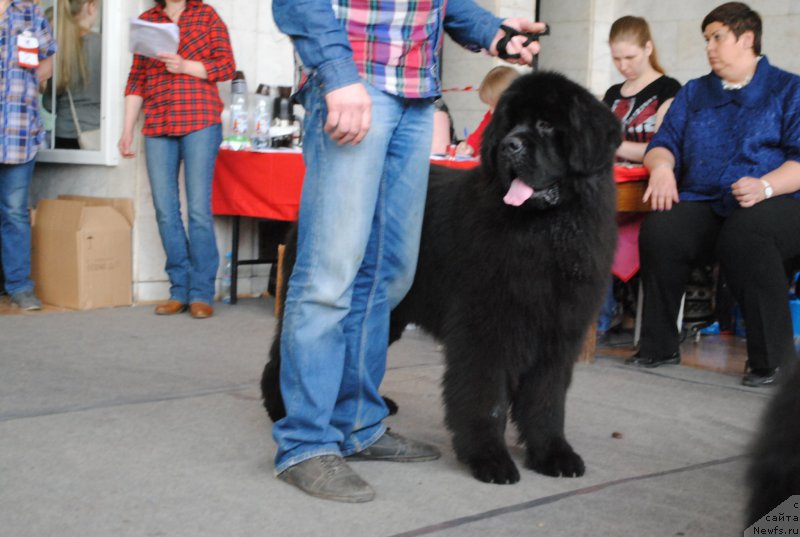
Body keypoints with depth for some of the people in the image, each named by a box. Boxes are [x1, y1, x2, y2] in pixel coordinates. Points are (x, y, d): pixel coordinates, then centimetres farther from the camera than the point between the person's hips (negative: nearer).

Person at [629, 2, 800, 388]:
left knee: (744, 234, -40)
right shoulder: (693, 93, 25)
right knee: (659, 230, -30)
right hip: (703, 204, 4)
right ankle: (658, 347, -15)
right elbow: (664, 143, 16)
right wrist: (661, 166, -9)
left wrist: (765, 186, -21)